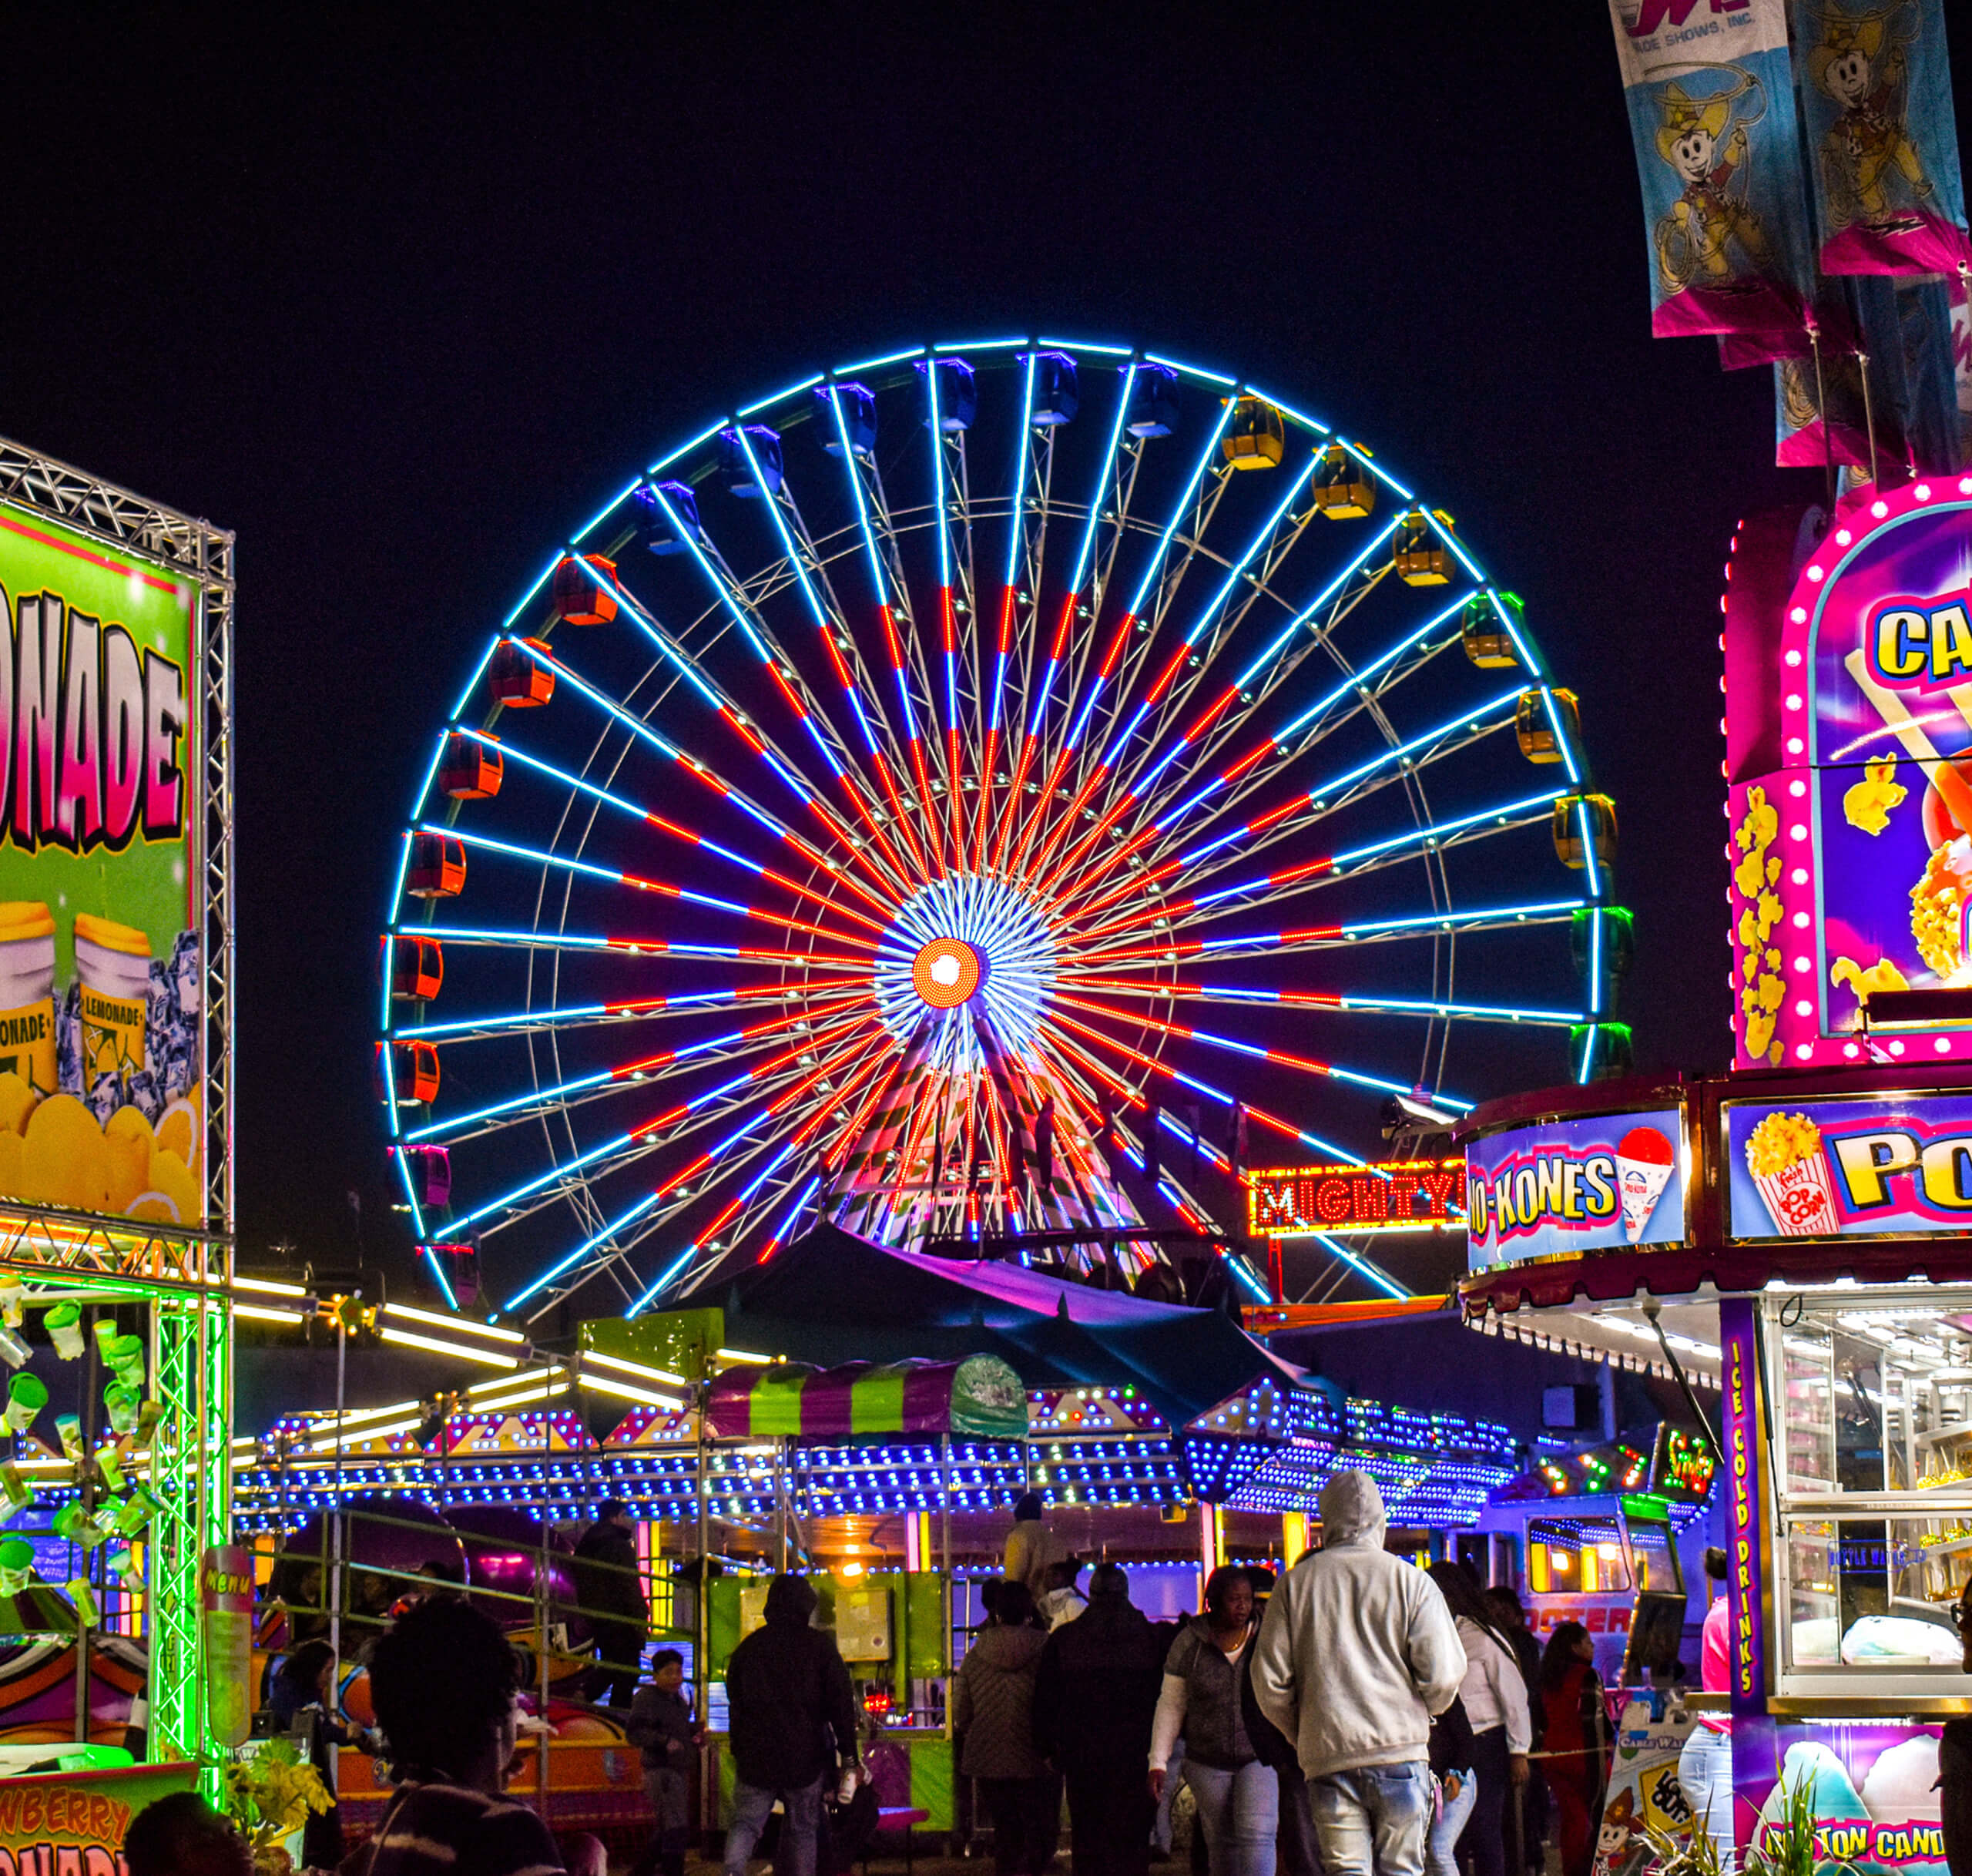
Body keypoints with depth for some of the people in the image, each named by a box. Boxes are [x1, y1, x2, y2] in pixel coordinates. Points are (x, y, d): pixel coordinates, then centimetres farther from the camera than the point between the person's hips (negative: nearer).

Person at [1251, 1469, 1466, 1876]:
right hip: (1400, 1750, -1)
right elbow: (1443, 1673, -4)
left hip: (1327, 1755, 1)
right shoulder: (1410, 1581, 0)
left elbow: (1269, 1679, 6)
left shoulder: (1296, 1582, 5)